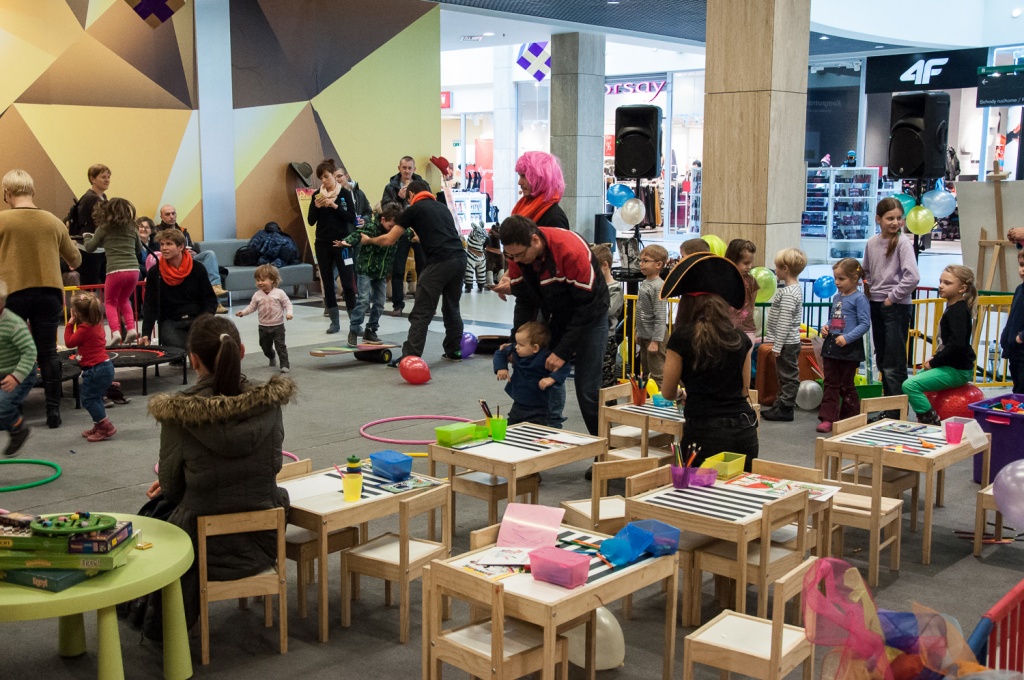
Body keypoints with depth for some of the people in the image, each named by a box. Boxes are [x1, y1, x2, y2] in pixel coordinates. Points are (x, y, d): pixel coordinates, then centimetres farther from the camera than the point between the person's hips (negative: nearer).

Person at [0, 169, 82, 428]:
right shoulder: (53, 222, 2)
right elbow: (75, 259, 13)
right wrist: (71, 264, 35)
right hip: (48, 293, 2)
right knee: (48, 353, 8)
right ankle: (53, 411, 7)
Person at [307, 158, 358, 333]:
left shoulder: (345, 193, -2)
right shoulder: (317, 195, 6)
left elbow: (352, 218, -9)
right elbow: (311, 221, 5)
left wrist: (334, 205, -17)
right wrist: (316, 207, -12)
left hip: (341, 243, -3)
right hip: (322, 244, 3)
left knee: (347, 283, -5)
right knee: (327, 284, 6)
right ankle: (335, 321, 13)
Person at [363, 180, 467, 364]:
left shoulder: (413, 209, 8)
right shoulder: (442, 207, 25)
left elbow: (389, 240, 10)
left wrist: (368, 240, 27)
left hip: (439, 262, -6)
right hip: (459, 258, 6)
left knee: (421, 313, -4)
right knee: (452, 308, 20)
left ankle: (410, 357, -6)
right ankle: (454, 351, 25)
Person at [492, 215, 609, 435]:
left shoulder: (572, 250, -35)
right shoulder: (517, 255, -17)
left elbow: (585, 307, -30)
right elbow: (524, 301, -4)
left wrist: (563, 352, -29)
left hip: (589, 312, -5)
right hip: (551, 312, 5)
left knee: (587, 388, -7)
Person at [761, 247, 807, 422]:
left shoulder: (788, 293, -21)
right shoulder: (794, 288, 11)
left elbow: (784, 322, -23)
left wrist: (777, 346, -19)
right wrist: (775, 340, 19)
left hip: (787, 343, -10)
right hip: (789, 342, 10)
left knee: (788, 376, -1)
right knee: (785, 375, 16)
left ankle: (785, 409, 6)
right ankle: (780, 405, 25)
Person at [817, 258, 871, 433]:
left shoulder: (859, 299, -10)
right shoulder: (836, 298, 11)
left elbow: (865, 324, -15)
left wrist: (847, 337, -24)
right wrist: (825, 328, 2)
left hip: (849, 350, -7)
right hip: (831, 347, 7)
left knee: (846, 386, 4)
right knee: (830, 385, 5)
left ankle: (850, 420, 17)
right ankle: (828, 418, 7)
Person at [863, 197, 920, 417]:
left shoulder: (903, 243, -10)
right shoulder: (872, 243, 6)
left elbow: (912, 277, -20)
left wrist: (892, 297, -14)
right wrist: (869, 291, 7)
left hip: (896, 308, -7)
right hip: (876, 306, 7)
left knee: (894, 366, -6)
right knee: (882, 362, 13)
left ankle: (897, 413, 0)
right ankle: (887, 409, 23)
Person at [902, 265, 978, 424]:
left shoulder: (958, 311, -18)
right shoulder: (953, 308, 14)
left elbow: (957, 344, -30)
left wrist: (934, 362, -19)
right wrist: (935, 358, 10)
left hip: (958, 370, -11)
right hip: (950, 365, 11)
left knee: (910, 385, -22)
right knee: (913, 378, 26)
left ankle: (931, 421, -18)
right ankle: (925, 418, 28)